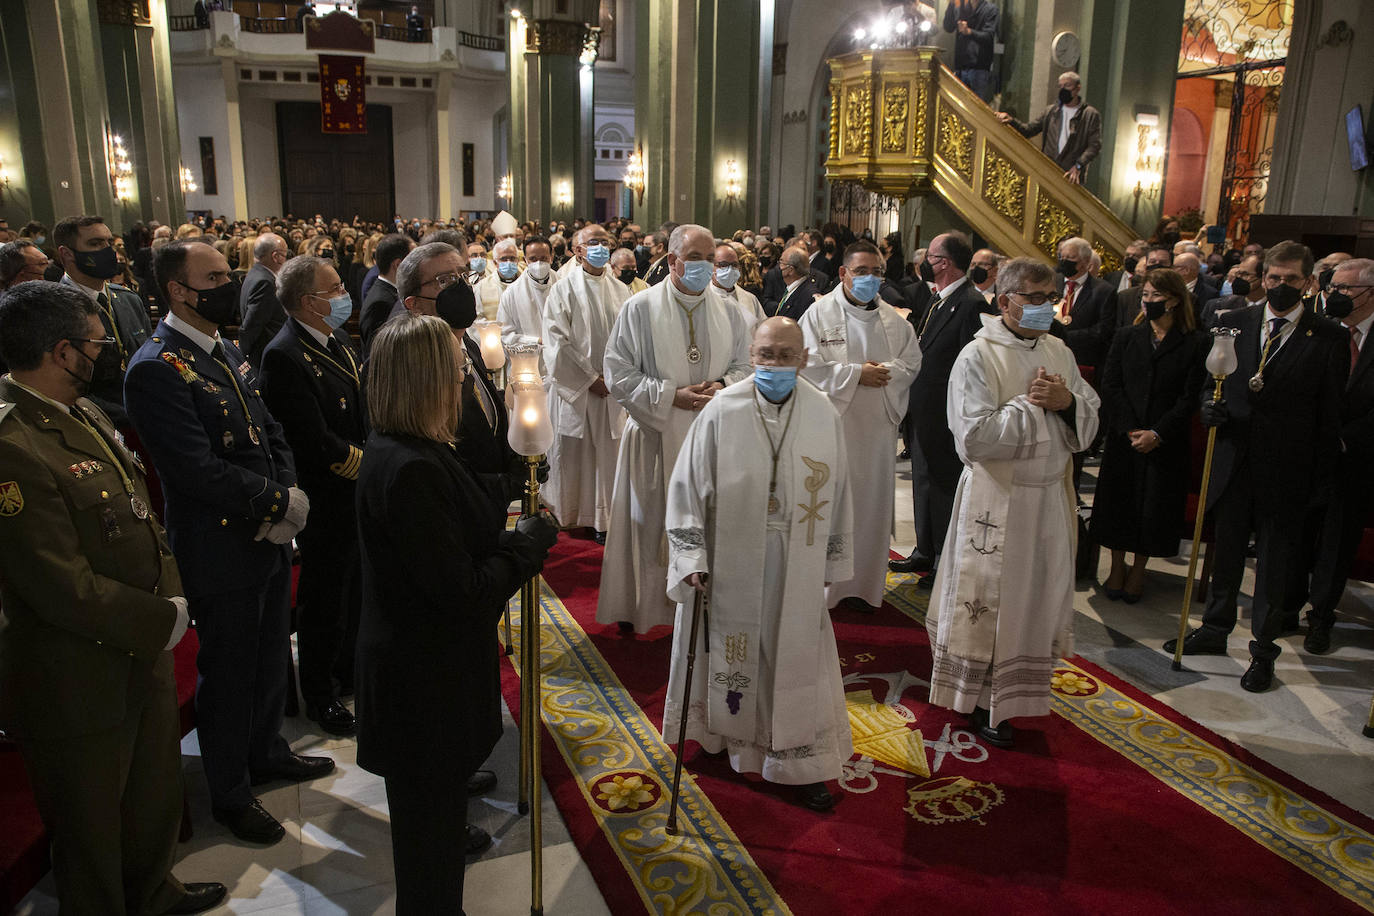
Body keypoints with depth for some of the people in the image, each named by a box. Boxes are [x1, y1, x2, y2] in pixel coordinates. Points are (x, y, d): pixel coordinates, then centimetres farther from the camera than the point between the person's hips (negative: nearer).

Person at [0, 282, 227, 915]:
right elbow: (64, 588, -28)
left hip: (142, 655, 9)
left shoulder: (81, 411, 5)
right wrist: (162, 620, -17)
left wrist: (170, 592, 2)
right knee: (92, 829, 16)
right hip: (80, 685, -9)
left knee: (155, 796, 29)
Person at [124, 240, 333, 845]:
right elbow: (198, 469, -26)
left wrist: (287, 495, -7)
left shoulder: (229, 353, 9)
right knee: (228, 675, 9)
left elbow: (271, 433, 10)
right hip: (220, 551, -8)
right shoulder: (157, 369, -20)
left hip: (270, 539, 8)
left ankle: (266, 752, 45)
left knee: (271, 656, 23)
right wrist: (279, 501, -19)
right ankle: (230, 795, 28)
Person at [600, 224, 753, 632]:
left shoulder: (728, 312, 7)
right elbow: (618, 374, -8)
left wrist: (722, 385, -11)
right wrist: (671, 395, -17)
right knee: (649, 522, 5)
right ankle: (637, 605, 22)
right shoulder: (640, 308, -5)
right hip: (656, 435, -2)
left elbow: (745, 365, 11)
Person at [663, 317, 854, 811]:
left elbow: (836, 494, 5)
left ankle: (800, 763, 25)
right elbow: (688, 487, -7)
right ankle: (726, 737, 39)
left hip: (795, 569, 2)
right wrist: (692, 560, -11)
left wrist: (832, 563, 9)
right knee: (730, 653, 14)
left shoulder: (823, 415, -4)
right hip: (729, 563, -1)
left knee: (796, 660, 10)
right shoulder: (722, 412, -11)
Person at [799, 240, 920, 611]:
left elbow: (912, 361, 9)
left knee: (872, 501, 7)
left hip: (878, 425, 4)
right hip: (833, 423, -4)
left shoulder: (893, 319, 9)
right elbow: (810, 365, -10)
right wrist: (856, 373, -13)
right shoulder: (820, 312, -2)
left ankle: (864, 584, 19)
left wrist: (885, 372, -11)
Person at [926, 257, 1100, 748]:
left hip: (1049, 497, 6)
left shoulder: (1058, 352, 6)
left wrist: (1067, 401, -13)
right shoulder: (978, 357, -13)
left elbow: (1089, 421, 7)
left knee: (1034, 596, 16)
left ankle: (1017, 690, 35)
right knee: (989, 602, 5)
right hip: (996, 500, -6)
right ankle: (982, 702, 22)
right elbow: (974, 437, -20)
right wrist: (1030, 403, -18)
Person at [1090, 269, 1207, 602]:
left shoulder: (1195, 343, -1)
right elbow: (1110, 386, -1)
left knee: (1154, 508, 3)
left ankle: (1138, 571, 22)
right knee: (1118, 502, 7)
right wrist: (1130, 430, -12)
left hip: (1167, 444, -2)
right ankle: (1117, 568, 24)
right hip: (1123, 438, 2)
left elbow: (1190, 397, -6)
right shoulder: (1126, 337, 6)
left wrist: (1157, 434, -16)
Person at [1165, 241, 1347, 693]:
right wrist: (1210, 405, -12)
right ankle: (1215, 629, 33)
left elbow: (1330, 415, -3)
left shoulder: (1329, 338, -4)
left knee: (1275, 563, 8)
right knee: (1226, 551, 16)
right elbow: (1212, 380, 12)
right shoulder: (1232, 323, 4)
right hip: (1234, 461, 3)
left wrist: (1322, 480, -5)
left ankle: (1263, 649, 23)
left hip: (1286, 469, -3)